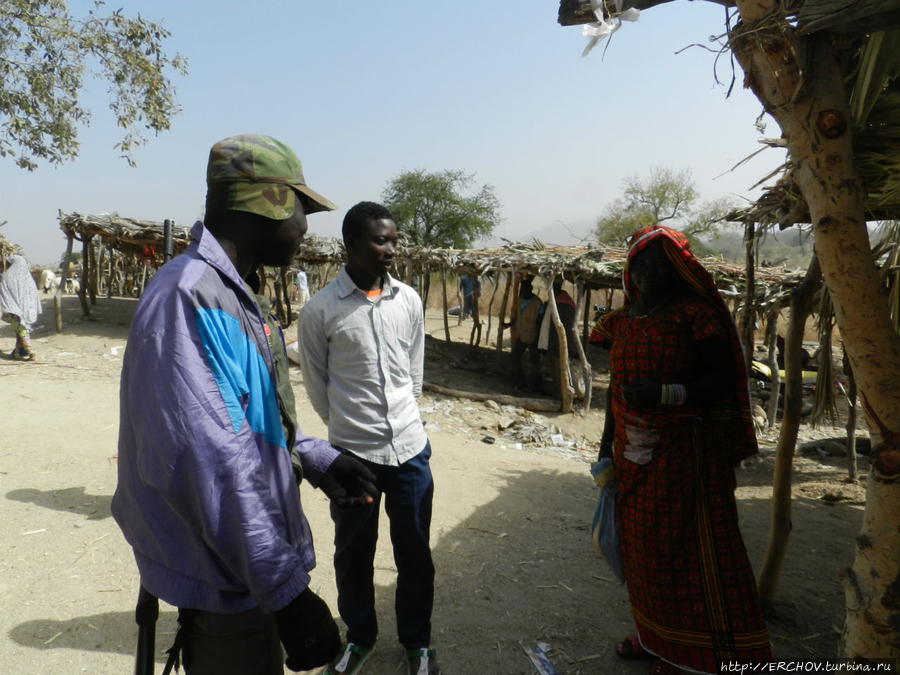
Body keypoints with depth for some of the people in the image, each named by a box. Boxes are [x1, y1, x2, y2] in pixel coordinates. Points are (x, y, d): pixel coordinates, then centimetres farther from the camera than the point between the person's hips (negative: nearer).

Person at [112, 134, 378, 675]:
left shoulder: (238, 294, 9)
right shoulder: (190, 297, -25)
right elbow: (215, 465, -31)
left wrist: (316, 459, 6)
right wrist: (288, 591, -28)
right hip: (228, 589, -10)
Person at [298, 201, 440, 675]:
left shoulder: (409, 301, 1)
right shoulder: (320, 310, -9)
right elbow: (317, 385, 1)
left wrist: (399, 418, 12)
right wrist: (347, 424, 8)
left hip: (410, 446, 2)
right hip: (352, 451, -2)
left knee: (415, 551, 13)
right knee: (353, 552, 15)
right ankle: (359, 636, 40)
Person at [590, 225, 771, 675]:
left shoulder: (694, 315, -9)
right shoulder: (622, 321, 9)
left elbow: (722, 379, -13)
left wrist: (664, 393, -26)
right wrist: (607, 444, 16)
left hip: (683, 454, -6)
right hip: (633, 455, 6)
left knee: (691, 550, 1)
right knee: (641, 547, 14)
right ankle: (655, 635, 33)